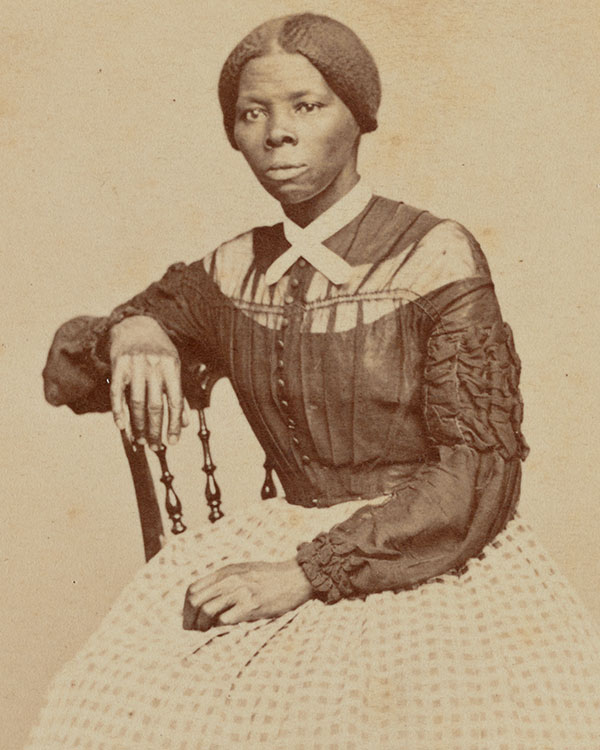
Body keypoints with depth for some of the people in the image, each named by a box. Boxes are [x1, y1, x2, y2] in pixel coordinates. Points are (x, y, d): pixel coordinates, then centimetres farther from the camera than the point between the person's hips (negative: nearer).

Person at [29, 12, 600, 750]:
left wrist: (309, 572, -18)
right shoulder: (230, 274, 6)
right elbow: (65, 371, 13)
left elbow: (479, 470, -11)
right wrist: (127, 333, -11)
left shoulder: (434, 256, -7)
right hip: (288, 542, 3)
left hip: (435, 554, -2)